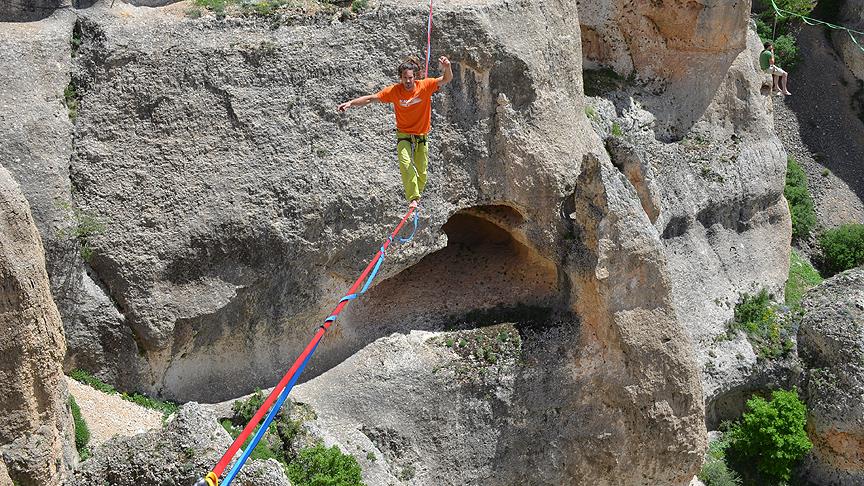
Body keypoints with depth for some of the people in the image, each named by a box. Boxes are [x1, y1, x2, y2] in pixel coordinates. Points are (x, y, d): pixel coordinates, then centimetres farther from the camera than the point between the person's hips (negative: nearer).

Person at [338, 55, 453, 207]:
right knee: (405, 163, -25)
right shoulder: (394, 90, -13)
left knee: (422, 173, 6)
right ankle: (413, 198, -22)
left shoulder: (425, 85, -14)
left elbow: (447, 79, -21)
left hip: (422, 136, 1)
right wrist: (351, 103, -19)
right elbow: (371, 98, -10)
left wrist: (447, 68, -44)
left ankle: (417, 194, 33)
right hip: (404, 135, -1)